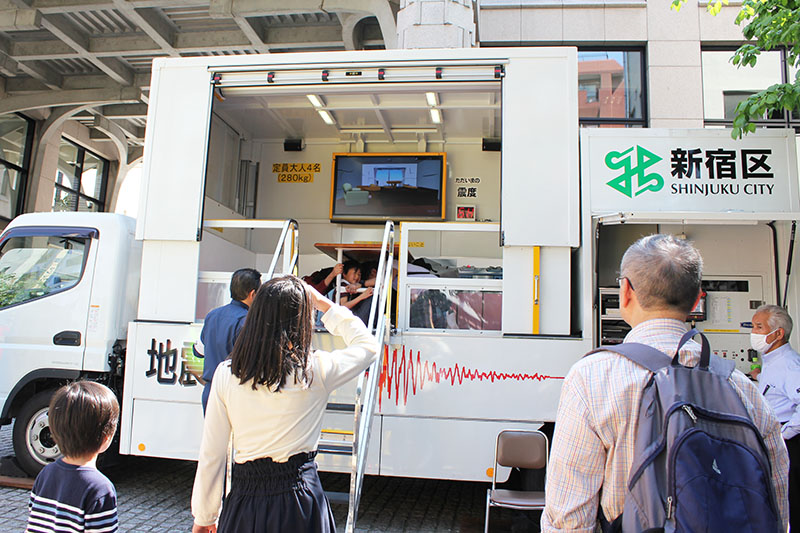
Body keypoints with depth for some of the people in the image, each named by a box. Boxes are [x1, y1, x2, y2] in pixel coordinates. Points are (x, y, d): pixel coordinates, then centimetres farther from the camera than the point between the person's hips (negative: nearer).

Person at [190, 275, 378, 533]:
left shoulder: (226, 373, -8)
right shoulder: (315, 371, -13)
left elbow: (211, 455, -2)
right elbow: (368, 345, 7)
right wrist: (325, 304, 9)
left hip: (244, 499, 1)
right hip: (298, 501, -1)